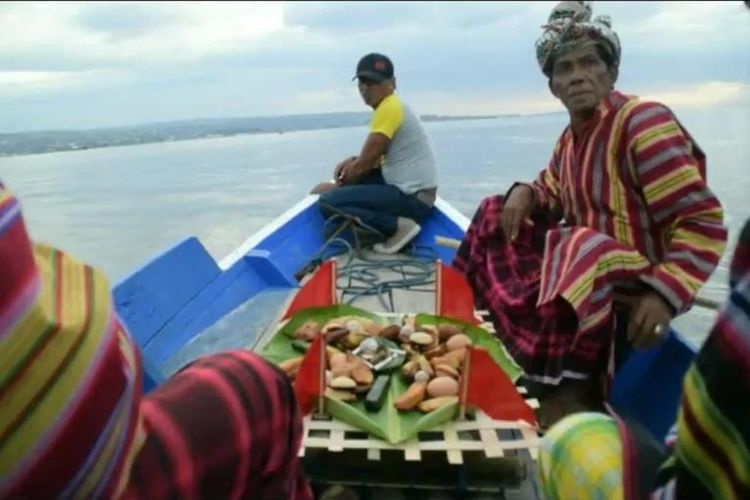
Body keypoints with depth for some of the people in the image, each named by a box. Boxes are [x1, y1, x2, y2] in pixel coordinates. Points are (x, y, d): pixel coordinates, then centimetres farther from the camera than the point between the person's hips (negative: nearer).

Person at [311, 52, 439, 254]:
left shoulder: (389, 109, -14)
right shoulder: (392, 106, 16)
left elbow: (364, 165, -12)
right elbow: (376, 157, 24)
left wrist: (336, 186, 4)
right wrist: (354, 161, 5)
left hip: (411, 197, -10)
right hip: (408, 188, 10)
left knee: (328, 202, -17)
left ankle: (398, 225, -14)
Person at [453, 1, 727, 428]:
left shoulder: (643, 121, -15)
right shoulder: (572, 137, 8)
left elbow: (703, 224, -19)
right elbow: (552, 198, 23)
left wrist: (666, 295, -33)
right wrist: (525, 194, -1)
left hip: (631, 292, -7)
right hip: (578, 265, 8)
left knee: (578, 254, -35)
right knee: (498, 217, 7)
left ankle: (564, 398, -20)